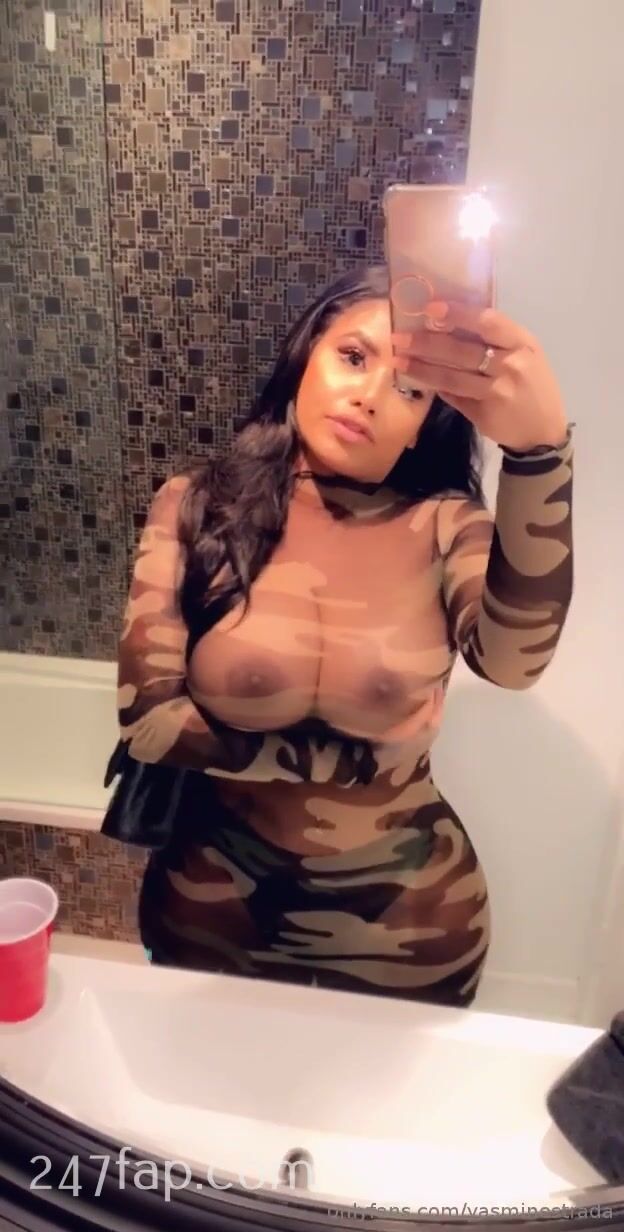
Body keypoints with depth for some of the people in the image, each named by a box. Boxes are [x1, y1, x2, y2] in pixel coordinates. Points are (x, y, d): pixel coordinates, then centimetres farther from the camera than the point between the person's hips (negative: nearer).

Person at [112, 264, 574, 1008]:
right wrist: (356, 755, -17)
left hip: (407, 921, 0)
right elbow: (148, 719, -15)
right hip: (218, 906, 1)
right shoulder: (195, 506, -11)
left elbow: (514, 660, -35)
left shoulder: (445, 527, -13)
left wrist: (541, 447, -51)